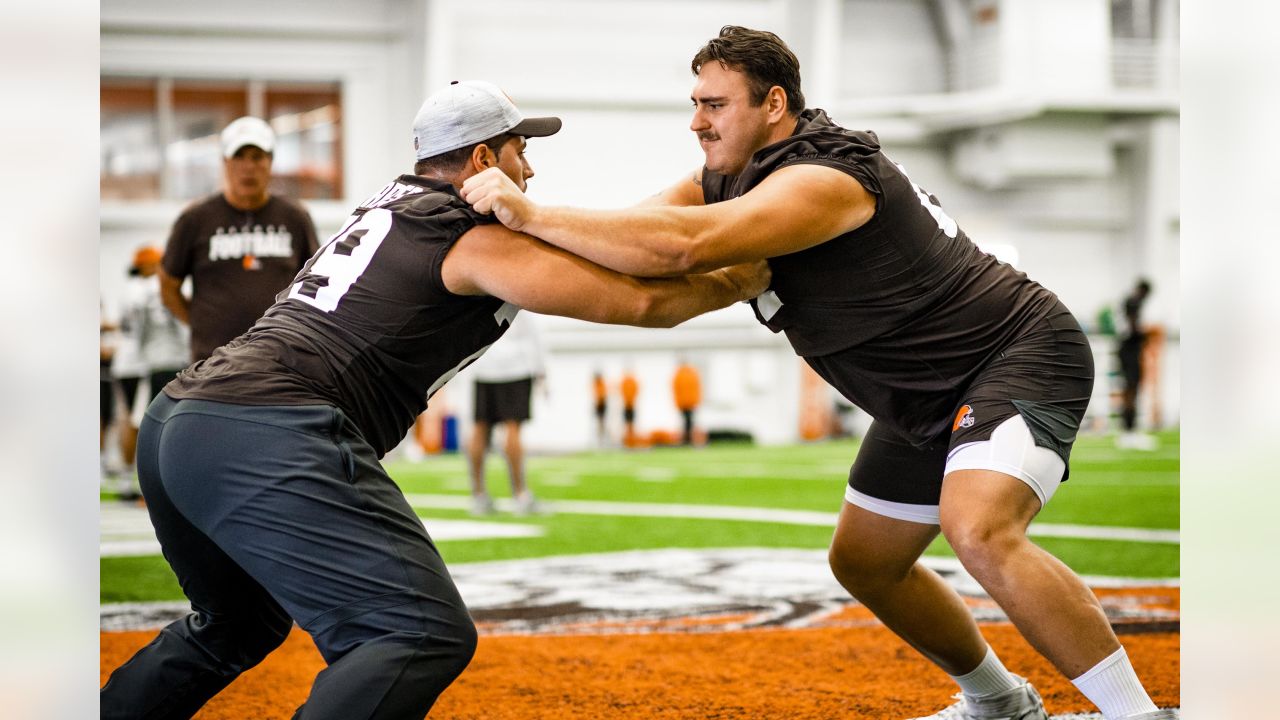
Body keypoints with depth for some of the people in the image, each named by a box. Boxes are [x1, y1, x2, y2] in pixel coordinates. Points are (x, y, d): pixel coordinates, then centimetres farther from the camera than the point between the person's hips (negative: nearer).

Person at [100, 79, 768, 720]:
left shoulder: (389, 204, 25)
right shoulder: (477, 240, 0)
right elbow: (640, 302, -4)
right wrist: (739, 282, 14)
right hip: (269, 442, -9)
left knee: (238, 625, 32)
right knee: (425, 635, -15)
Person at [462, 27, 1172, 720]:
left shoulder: (821, 178, -28)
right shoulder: (730, 175, 2)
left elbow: (680, 246, -41)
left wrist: (533, 214, -38)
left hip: (1022, 356, -10)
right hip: (929, 399, 10)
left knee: (979, 532, -33)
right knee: (863, 563, 17)